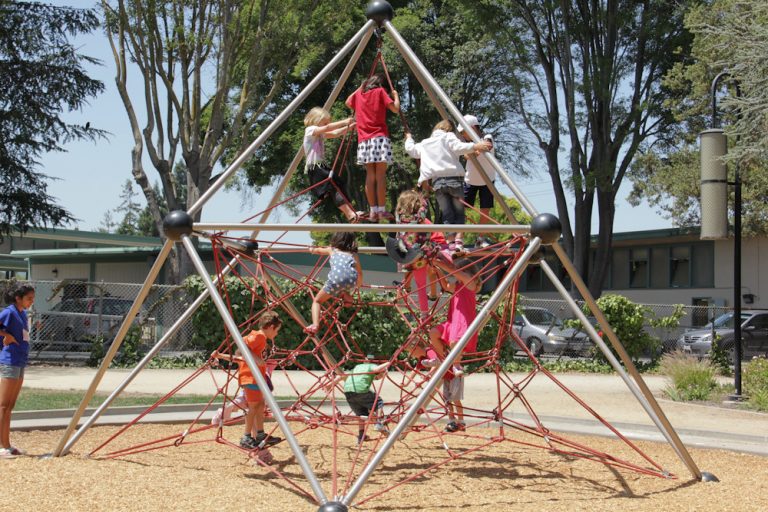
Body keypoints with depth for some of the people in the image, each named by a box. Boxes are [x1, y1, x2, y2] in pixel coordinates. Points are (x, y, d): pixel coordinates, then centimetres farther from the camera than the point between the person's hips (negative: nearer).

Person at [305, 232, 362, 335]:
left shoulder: (332, 250, 30)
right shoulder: (354, 254, 30)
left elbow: (318, 250, 48)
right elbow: (359, 273, 35)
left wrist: (312, 249, 70)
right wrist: (358, 285, 53)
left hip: (336, 278, -2)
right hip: (351, 279, 2)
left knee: (317, 301, 13)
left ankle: (315, 325, -7)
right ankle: (346, 295, 9)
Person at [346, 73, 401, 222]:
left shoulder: (359, 94, 16)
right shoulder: (380, 91, 4)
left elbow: (348, 103, 36)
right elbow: (395, 109, -2)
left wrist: (360, 88, 37)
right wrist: (396, 96, 15)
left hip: (364, 140, 4)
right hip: (379, 138, -4)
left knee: (370, 175, 2)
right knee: (380, 174, -7)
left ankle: (373, 211, -2)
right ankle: (382, 210, -11)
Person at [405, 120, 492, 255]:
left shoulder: (424, 144, 21)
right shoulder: (448, 137, 8)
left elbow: (410, 148, 35)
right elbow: (459, 147, -11)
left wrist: (409, 139, 54)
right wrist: (475, 146, -18)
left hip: (437, 181, 3)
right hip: (454, 179, -3)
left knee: (447, 214, 5)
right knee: (459, 212, 4)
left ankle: (451, 242, -9)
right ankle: (459, 240, -13)